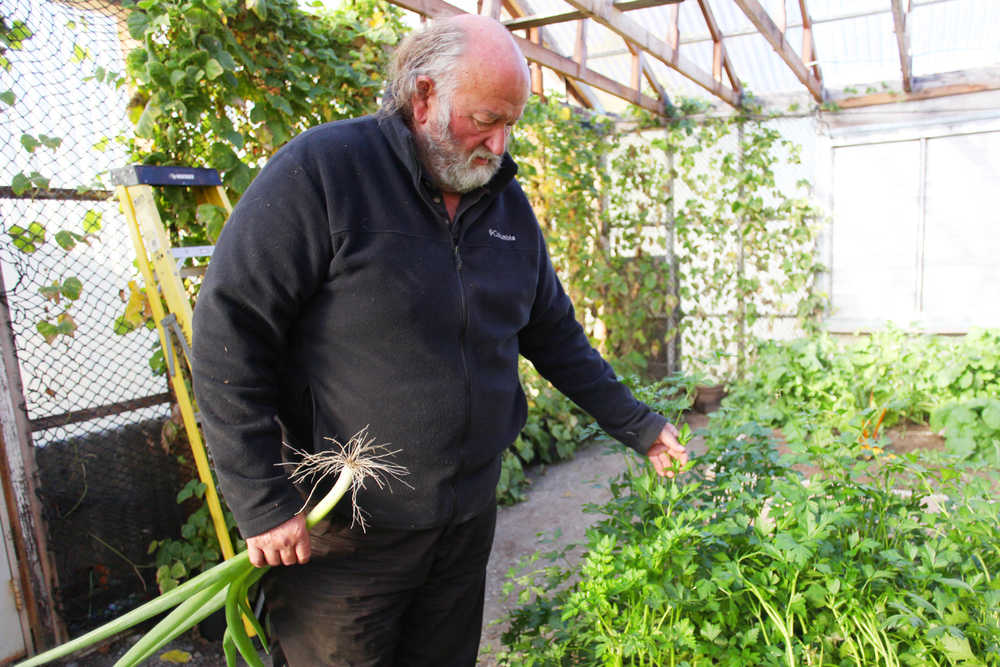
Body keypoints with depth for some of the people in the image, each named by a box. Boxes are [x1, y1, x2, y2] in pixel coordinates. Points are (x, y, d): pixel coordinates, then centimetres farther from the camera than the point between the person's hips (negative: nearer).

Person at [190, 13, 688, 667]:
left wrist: (637, 425, 11)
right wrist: (265, 502, -16)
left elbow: (555, 335, 14)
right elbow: (229, 331, -15)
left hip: (469, 519, 6)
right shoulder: (321, 169, -15)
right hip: (340, 535, -5)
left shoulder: (509, 205, 5)